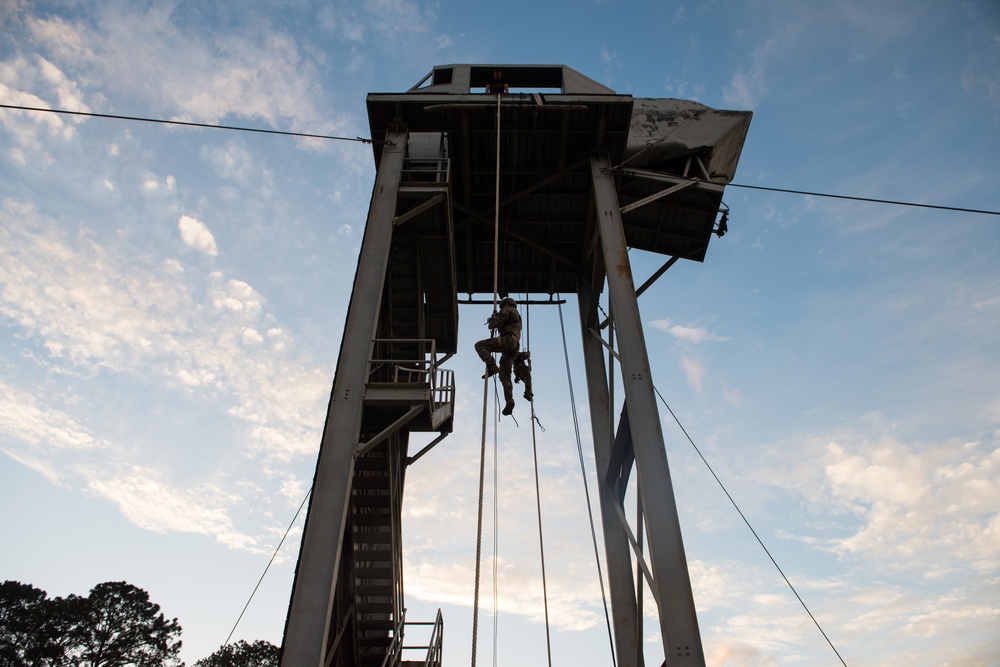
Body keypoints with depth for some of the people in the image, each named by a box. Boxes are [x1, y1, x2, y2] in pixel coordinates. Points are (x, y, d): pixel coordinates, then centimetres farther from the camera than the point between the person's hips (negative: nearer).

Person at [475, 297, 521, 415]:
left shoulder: (507, 310, 6)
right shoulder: (517, 316, 35)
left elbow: (496, 323, -4)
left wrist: (492, 319, 18)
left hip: (507, 340, -9)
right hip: (513, 347, 9)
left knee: (479, 345, -9)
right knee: (505, 376, 4)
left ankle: (492, 367, -24)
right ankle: (509, 400, -10)